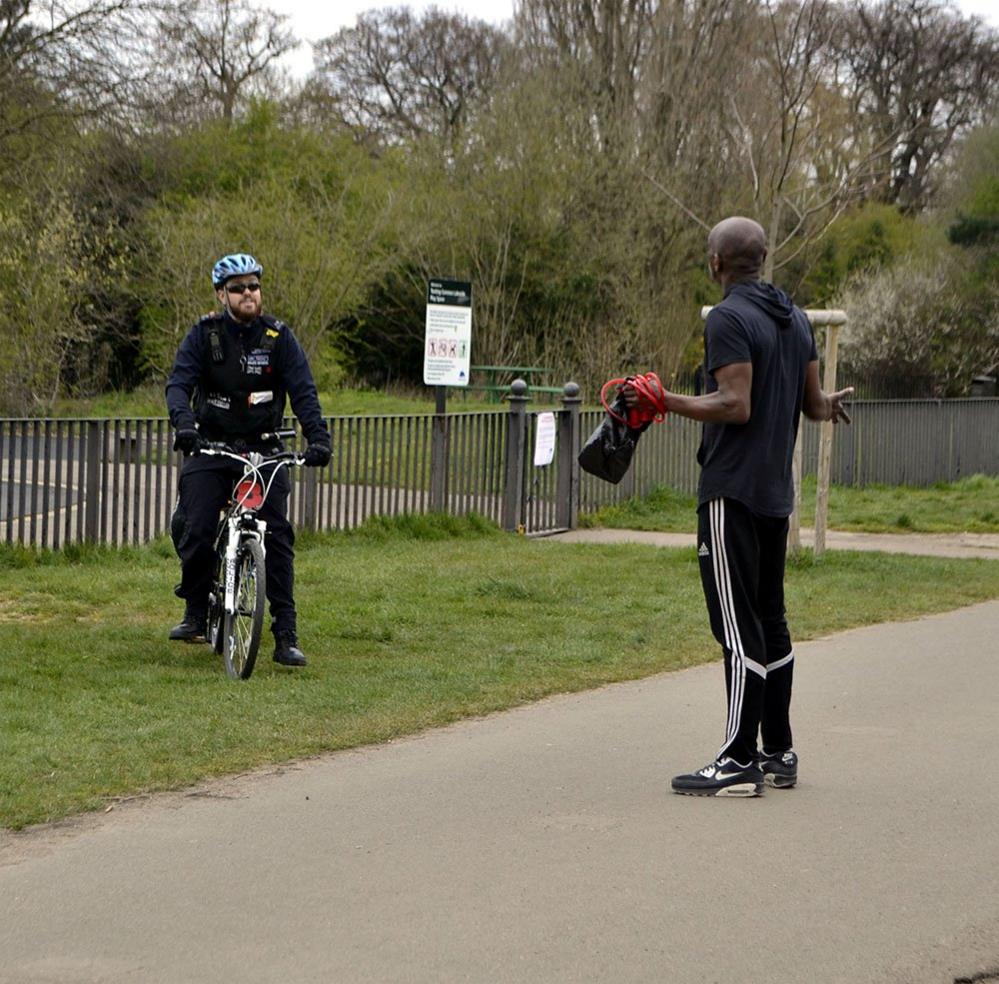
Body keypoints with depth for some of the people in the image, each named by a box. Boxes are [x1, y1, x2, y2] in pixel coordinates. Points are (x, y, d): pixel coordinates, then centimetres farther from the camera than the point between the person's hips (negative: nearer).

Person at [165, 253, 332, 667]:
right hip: (210, 447, 0)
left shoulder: (278, 337, -3)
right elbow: (179, 382, -14)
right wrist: (183, 421, -35)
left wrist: (317, 436, -26)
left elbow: (303, 391, -9)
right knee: (194, 530, -14)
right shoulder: (204, 334, -3)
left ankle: (286, 636, -8)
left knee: (277, 535, -10)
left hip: (263, 449, 0)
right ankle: (195, 614, 9)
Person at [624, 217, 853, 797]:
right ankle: (779, 754, 17)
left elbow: (736, 406, -21)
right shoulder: (795, 318, 12)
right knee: (770, 619, 14)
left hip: (732, 492, -9)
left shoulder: (729, 319, -13)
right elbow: (813, 404, 15)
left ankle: (740, 762, -9)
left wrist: (665, 402, -19)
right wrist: (831, 406, 37)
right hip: (777, 492, 9)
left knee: (739, 626, -8)